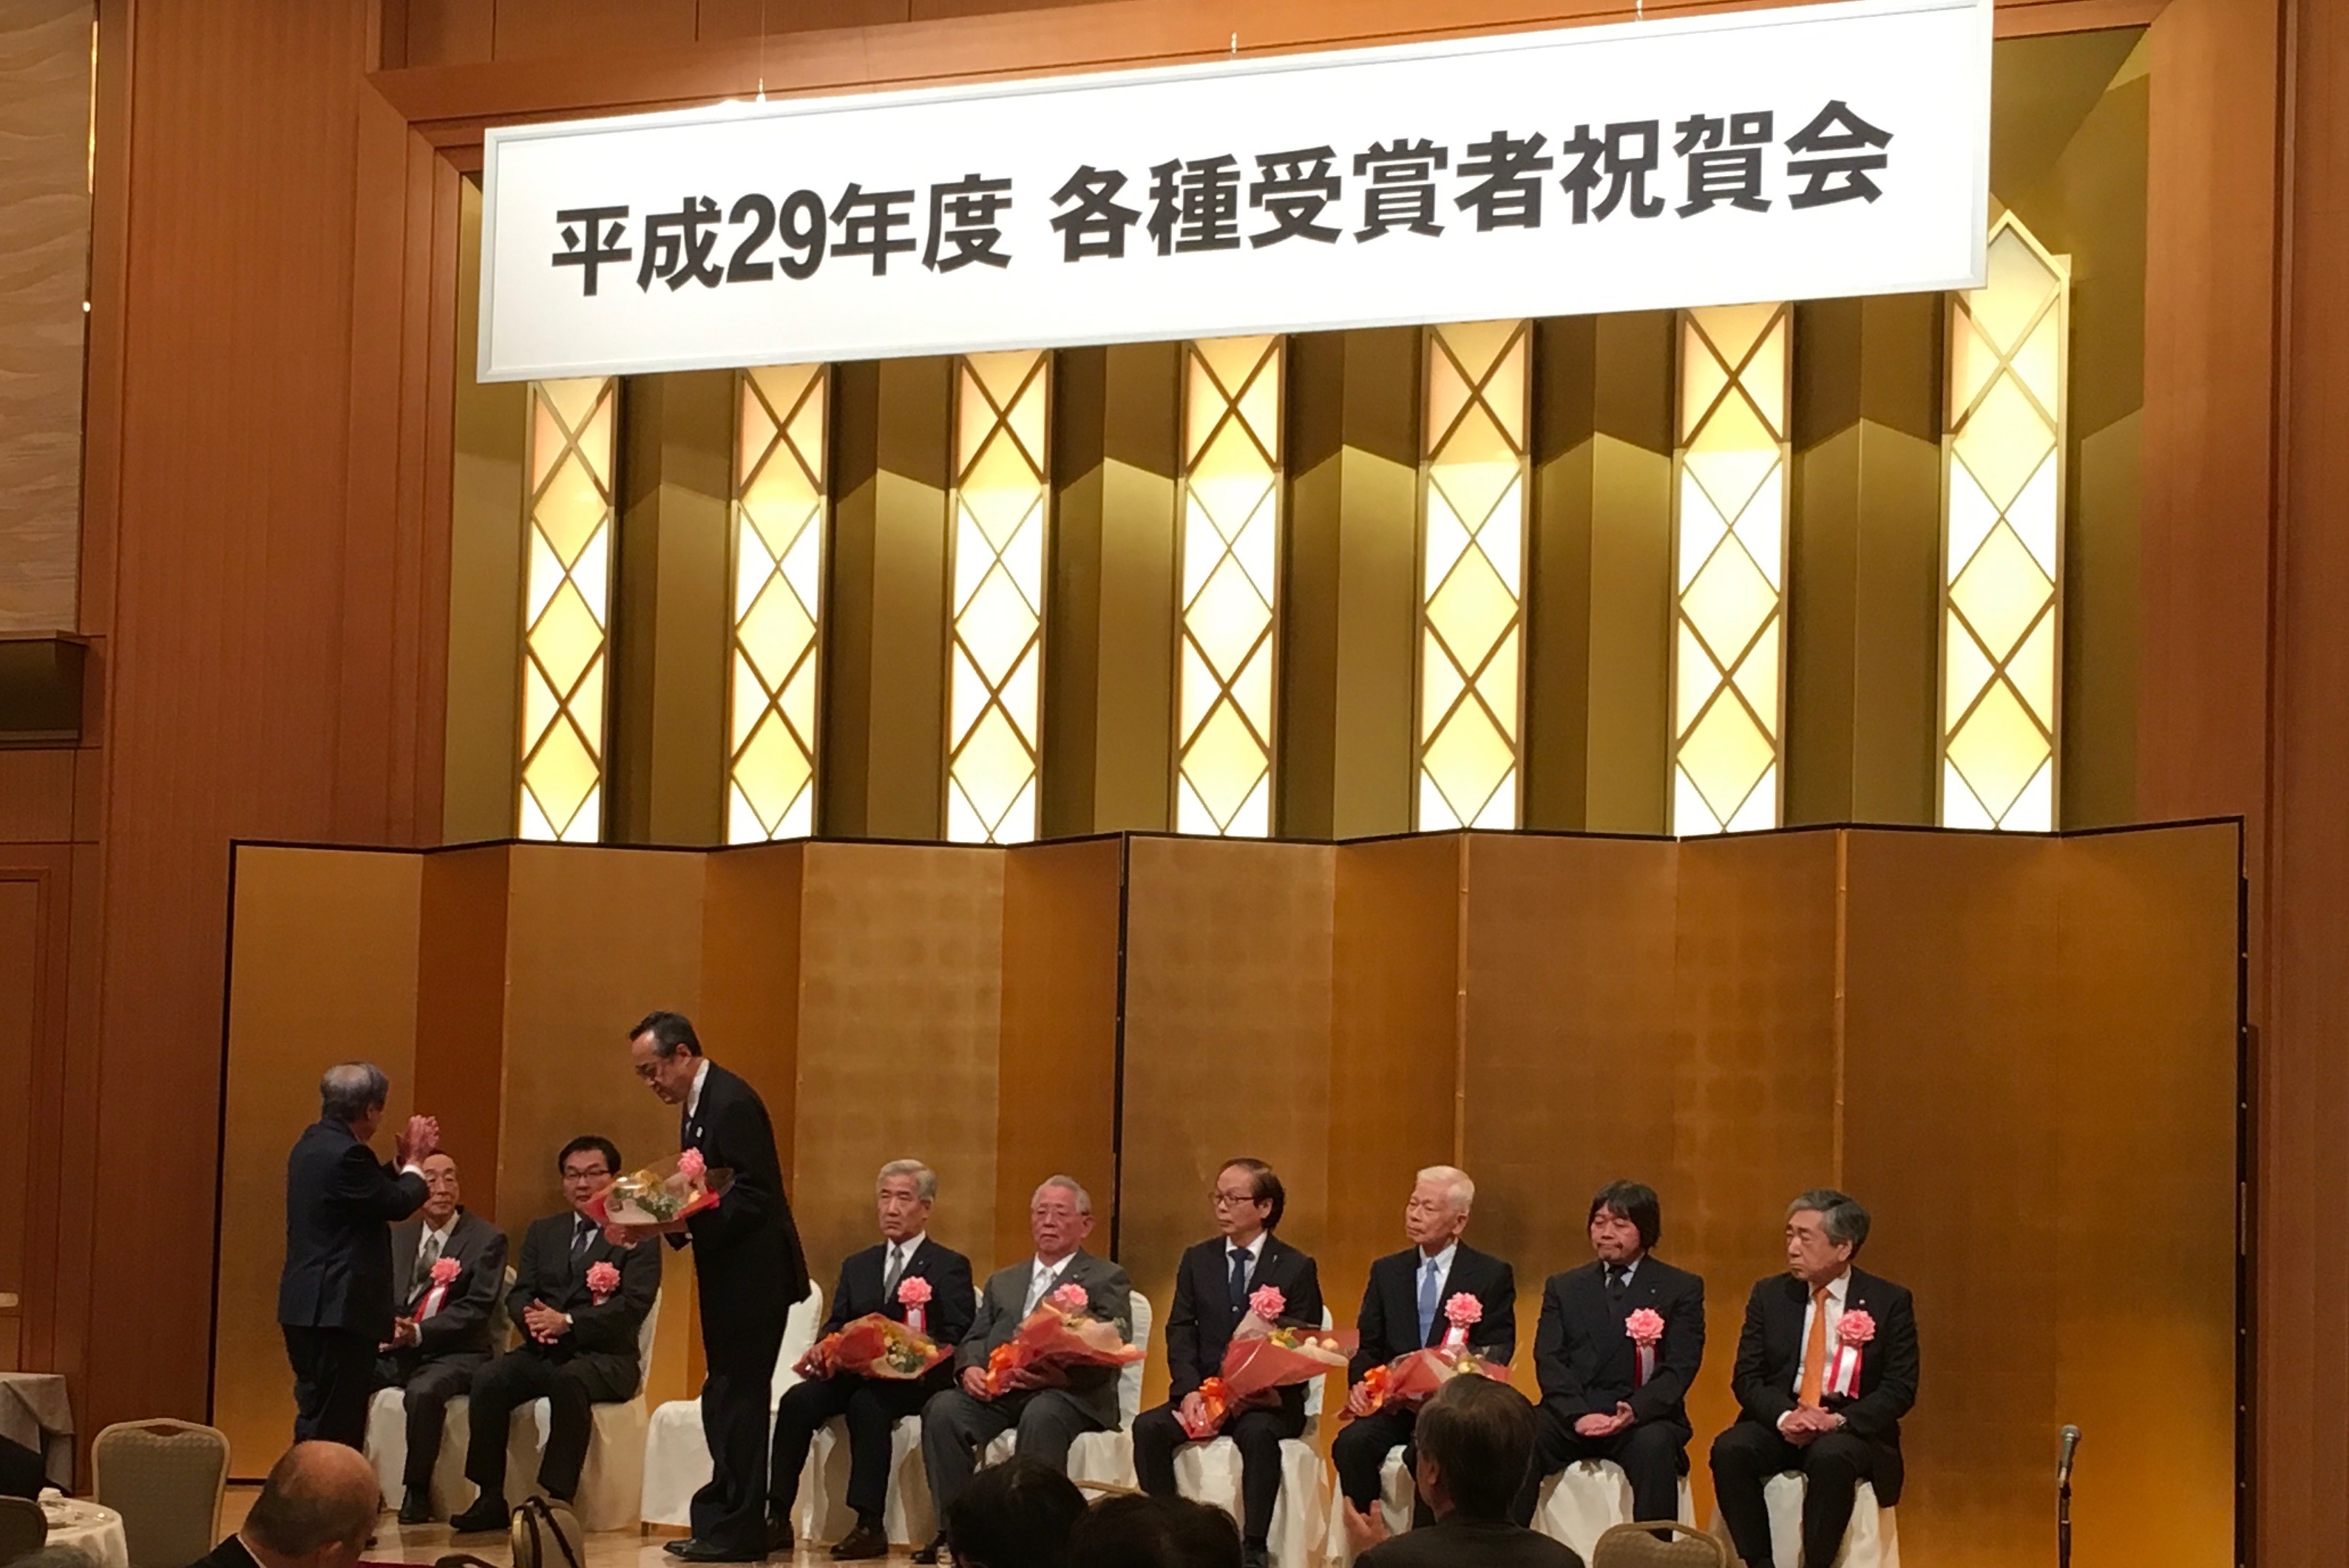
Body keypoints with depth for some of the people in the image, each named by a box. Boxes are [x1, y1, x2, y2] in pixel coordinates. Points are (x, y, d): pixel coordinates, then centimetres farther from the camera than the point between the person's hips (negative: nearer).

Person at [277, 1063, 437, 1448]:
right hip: (340, 1311, -10)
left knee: (316, 1416, 17)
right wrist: (412, 1163, 4)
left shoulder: (313, 1143, 12)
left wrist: (402, 1162, 20)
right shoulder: (347, 1155, -20)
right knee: (335, 1429, -7)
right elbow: (400, 1203, -13)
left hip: (307, 1306, 11)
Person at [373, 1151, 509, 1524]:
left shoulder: (487, 1240, -1)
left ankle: (417, 1493, -19)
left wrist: (418, 1333, -20)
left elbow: (477, 1309, -9)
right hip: (395, 1349, 5)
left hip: (455, 1353, -5)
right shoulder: (398, 1237, 16)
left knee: (423, 1391, -37)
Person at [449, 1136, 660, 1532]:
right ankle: (490, 1498, -18)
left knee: (568, 1381, -37)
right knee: (487, 1380, -24)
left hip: (605, 1357, -5)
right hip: (542, 1350, 5)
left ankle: (558, 1497, -32)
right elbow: (519, 1294, 12)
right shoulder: (542, 1232, 20)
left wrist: (568, 1321, -22)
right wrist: (531, 1318, -14)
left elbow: (634, 1305, -11)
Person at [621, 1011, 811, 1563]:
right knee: (725, 1398, 12)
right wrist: (666, 1221, 2)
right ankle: (721, 1519, 18)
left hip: (752, 1273, -10)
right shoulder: (697, 1105, 14)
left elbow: (754, 1197, -22)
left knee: (739, 1396, -5)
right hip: (728, 1274, 10)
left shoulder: (732, 1102, -17)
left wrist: (685, 1221, -26)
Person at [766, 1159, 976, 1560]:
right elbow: (835, 1326, 17)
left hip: (913, 1380, -5)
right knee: (797, 1400, -24)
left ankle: (870, 1526, -35)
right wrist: (822, 1349, -7)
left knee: (867, 1403, -36)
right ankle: (778, 1518, -26)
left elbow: (956, 1339, -4)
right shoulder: (857, 1266, 23)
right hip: (854, 1373, 5)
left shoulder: (950, 1267, 6)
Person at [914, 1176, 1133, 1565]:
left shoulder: (1107, 1279, 12)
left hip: (1067, 1392, -4)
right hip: (996, 1389, 5)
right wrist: (969, 1369, -6)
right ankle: (958, 1529, -21)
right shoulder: (1003, 1282, 29)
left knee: (1041, 1416, -38)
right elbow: (974, 1340, 20)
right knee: (942, 1409, -25)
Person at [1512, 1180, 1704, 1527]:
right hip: (1571, 1415, 2)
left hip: (1643, 1417, -2)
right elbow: (1548, 1360, 6)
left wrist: (1634, 1411, -20)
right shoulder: (1563, 1287, 19)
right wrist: (1579, 1415, -14)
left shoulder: (1682, 1288, 10)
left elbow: (1680, 1368, -1)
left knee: (1653, 1446, -36)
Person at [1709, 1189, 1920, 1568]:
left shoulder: (1890, 1302, 0)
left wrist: (1840, 1420, -20)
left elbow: (1900, 1390, -4)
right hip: (1779, 1423, 3)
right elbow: (1746, 1377, 4)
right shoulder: (1770, 1295, 8)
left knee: (1831, 1457, -37)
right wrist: (1785, 1416, -18)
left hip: (1851, 1428, -3)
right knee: (1729, 1450, -28)